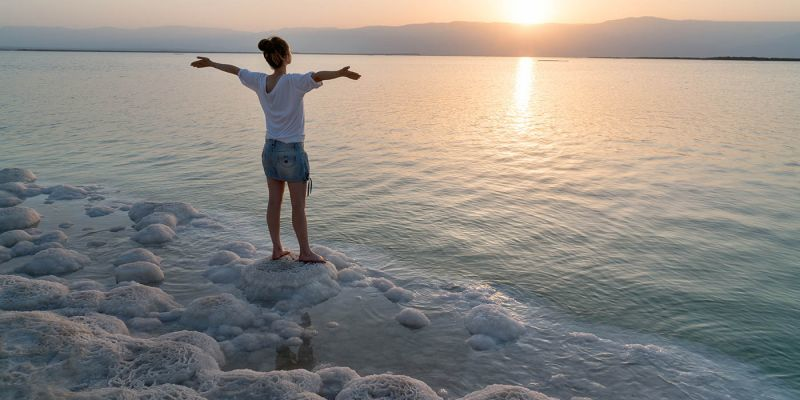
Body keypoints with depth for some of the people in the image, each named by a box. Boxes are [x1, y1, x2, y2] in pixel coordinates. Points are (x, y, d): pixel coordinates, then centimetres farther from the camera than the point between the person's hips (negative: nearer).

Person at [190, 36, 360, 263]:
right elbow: (317, 76, -36)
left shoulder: (260, 82, 2)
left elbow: (235, 70, 18)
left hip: (270, 149, 7)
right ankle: (305, 252, 12)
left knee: (274, 202, 12)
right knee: (298, 206, 2)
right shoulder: (293, 82, -16)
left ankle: (277, 249, 20)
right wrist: (340, 73, -47)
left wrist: (210, 63, 33)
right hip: (292, 151, -7)